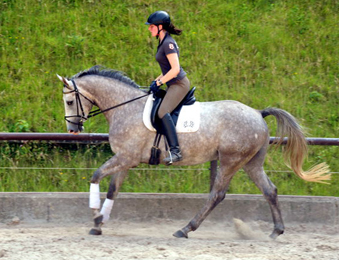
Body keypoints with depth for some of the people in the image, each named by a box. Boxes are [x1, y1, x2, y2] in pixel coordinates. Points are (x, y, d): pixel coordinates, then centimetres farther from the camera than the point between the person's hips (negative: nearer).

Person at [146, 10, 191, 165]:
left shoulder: (168, 43, -16)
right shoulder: (163, 42, 15)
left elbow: (175, 69, -23)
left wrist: (159, 83, -18)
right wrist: (157, 80, 13)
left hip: (179, 84, -11)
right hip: (174, 84, 11)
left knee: (162, 112, -27)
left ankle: (175, 151, -34)